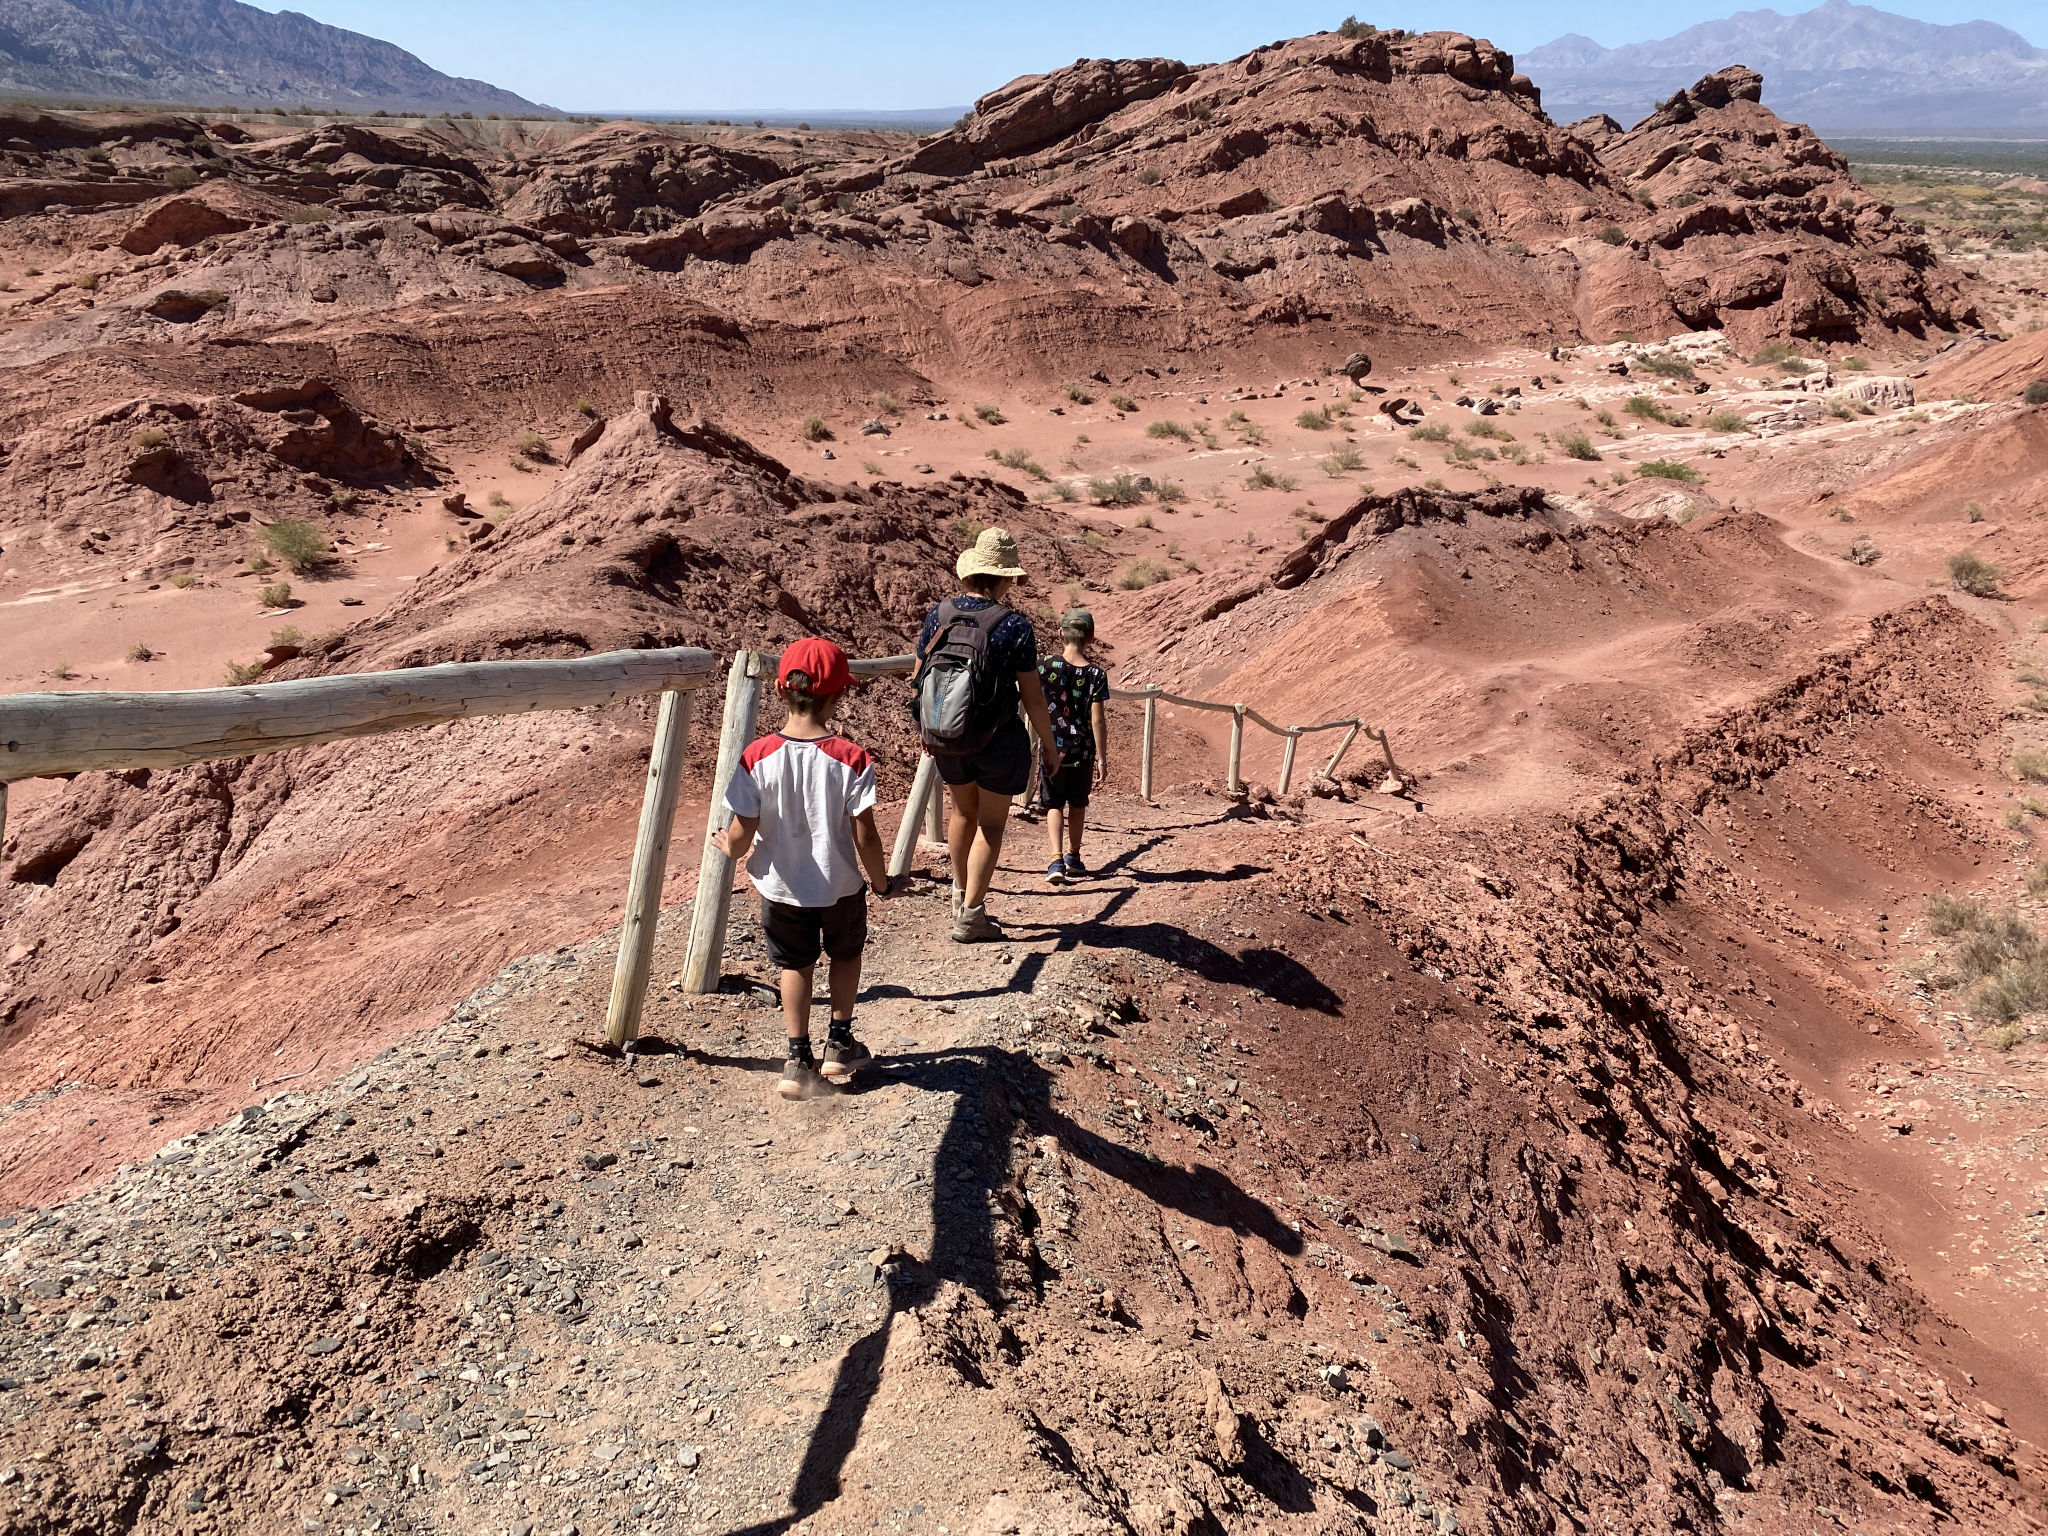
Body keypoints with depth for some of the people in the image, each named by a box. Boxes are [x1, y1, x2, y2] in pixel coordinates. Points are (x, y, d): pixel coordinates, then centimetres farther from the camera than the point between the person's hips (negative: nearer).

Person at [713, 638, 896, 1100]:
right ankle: (840, 1043, 35)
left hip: (781, 888, 1)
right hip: (840, 886, -1)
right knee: (845, 953, 25)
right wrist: (882, 882, 0)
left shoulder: (758, 757, -16)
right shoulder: (850, 759, -19)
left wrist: (727, 847, 10)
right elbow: (865, 836, -17)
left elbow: (742, 833, -13)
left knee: (795, 965, 20)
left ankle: (798, 1061, 19)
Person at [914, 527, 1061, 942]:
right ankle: (970, 917, 8)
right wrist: (1049, 745, 0)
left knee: (963, 812, 24)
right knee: (991, 823, 9)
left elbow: (920, 678, 5)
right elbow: (1032, 695, -13)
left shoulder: (939, 614, -4)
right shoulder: (1014, 625, -17)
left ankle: (961, 896, 39)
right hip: (999, 739, -4)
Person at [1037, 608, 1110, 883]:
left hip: (1052, 749, -1)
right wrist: (1102, 758, -5)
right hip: (1083, 751, 1)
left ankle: (1056, 860, -11)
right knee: (1077, 804, 18)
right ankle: (1073, 857, 32)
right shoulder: (1095, 674, -9)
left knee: (1054, 804, 7)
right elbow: (1098, 720, -11)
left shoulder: (1046, 666, -8)